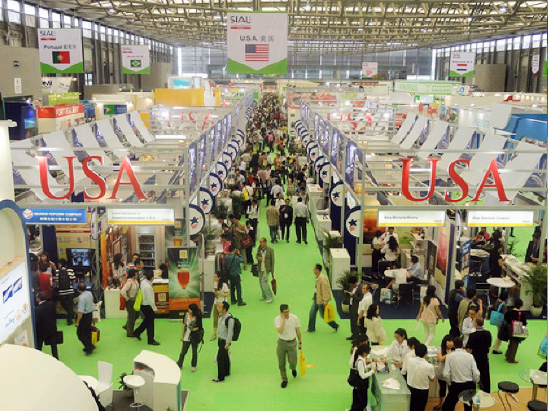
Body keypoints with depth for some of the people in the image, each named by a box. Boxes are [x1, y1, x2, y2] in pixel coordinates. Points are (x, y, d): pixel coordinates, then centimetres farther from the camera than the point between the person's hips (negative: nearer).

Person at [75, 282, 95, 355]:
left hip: (84, 316, -8)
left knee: (80, 333, 5)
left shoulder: (81, 298, -26)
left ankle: (89, 346, 1)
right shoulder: (89, 293, -2)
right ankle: (88, 347, 29)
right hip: (90, 314, 8)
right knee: (88, 331, 19)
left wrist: (77, 322, -19)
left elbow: (80, 312, -26)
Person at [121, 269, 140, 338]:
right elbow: (122, 291, -34)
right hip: (130, 301, -9)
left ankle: (127, 326, 39)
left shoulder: (135, 280, 2)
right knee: (131, 316, 3)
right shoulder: (129, 282, -25)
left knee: (136, 314, 20)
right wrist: (127, 298, -21)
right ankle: (129, 333, 18)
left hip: (135, 300, 9)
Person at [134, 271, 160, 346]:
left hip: (143, 305, 9)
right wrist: (154, 308, -16)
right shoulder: (148, 287, -29)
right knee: (150, 323, 5)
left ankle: (137, 332, 37)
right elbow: (150, 299, -23)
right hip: (147, 306, -9)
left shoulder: (143, 282, -3)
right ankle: (151, 340, 16)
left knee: (147, 320, 26)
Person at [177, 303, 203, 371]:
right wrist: (182, 335, 3)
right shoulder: (186, 314, -8)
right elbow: (184, 324, 1)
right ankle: (179, 364, 26)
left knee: (194, 351, 13)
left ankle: (193, 366, 29)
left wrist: (192, 329, -14)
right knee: (183, 351, 8)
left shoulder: (198, 317, -16)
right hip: (187, 336, 2)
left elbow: (199, 327, -9)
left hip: (195, 336, -2)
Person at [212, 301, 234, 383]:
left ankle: (221, 377, 6)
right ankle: (226, 372, 35)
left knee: (220, 358, -3)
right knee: (225, 357, 20)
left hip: (225, 341, -8)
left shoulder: (229, 319, -24)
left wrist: (227, 343, -17)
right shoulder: (220, 316, 2)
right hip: (220, 339, 8)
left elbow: (230, 332, -21)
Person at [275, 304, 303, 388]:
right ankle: (284, 379, 28)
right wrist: (283, 320, -29)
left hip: (292, 343, 0)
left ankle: (293, 369, 36)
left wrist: (300, 342, 8)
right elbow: (280, 331, -28)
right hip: (282, 343, 0)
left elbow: (298, 331, 4)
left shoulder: (294, 317, -8)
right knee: (281, 364, 7)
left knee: (293, 362, -1)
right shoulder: (277, 319, -13)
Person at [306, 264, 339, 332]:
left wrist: (325, 302, -23)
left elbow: (325, 290, -25)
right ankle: (311, 328, 28)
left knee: (323, 315, 3)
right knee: (312, 313, 14)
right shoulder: (317, 278, 5)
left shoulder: (322, 278, -25)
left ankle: (335, 326, 20)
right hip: (316, 299, 9)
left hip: (321, 300, -9)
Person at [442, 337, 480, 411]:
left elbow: (446, 374, -13)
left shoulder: (449, 356, -9)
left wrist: (450, 383, 5)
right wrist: (474, 383, 11)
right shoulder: (469, 356, -6)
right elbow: (476, 373, -8)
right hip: (469, 385, 2)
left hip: (455, 386, -2)